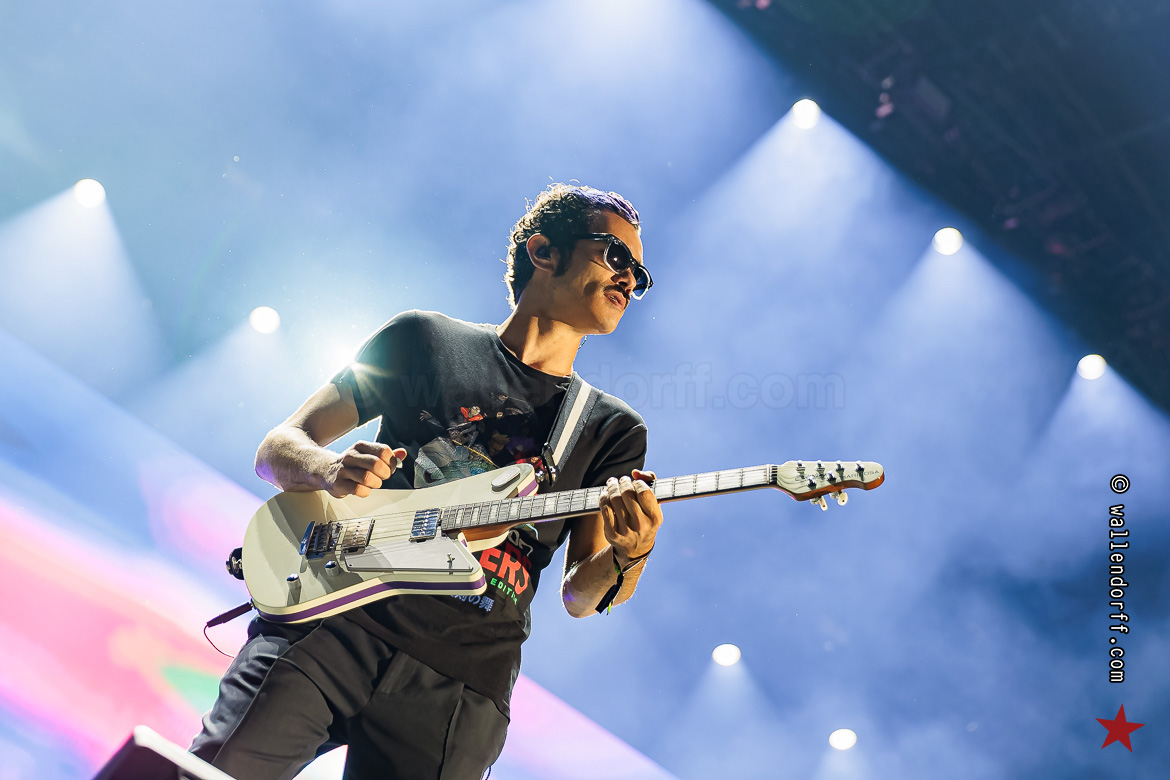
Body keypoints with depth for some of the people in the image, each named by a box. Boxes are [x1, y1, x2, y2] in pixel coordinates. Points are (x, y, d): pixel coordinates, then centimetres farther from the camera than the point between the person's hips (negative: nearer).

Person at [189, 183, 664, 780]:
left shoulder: (614, 431, 15)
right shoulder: (424, 339, 11)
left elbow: (580, 596, 7)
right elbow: (277, 448, 11)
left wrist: (628, 557, -15)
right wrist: (331, 471, -12)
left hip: (462, 676, 2)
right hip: (336, 617, -1)